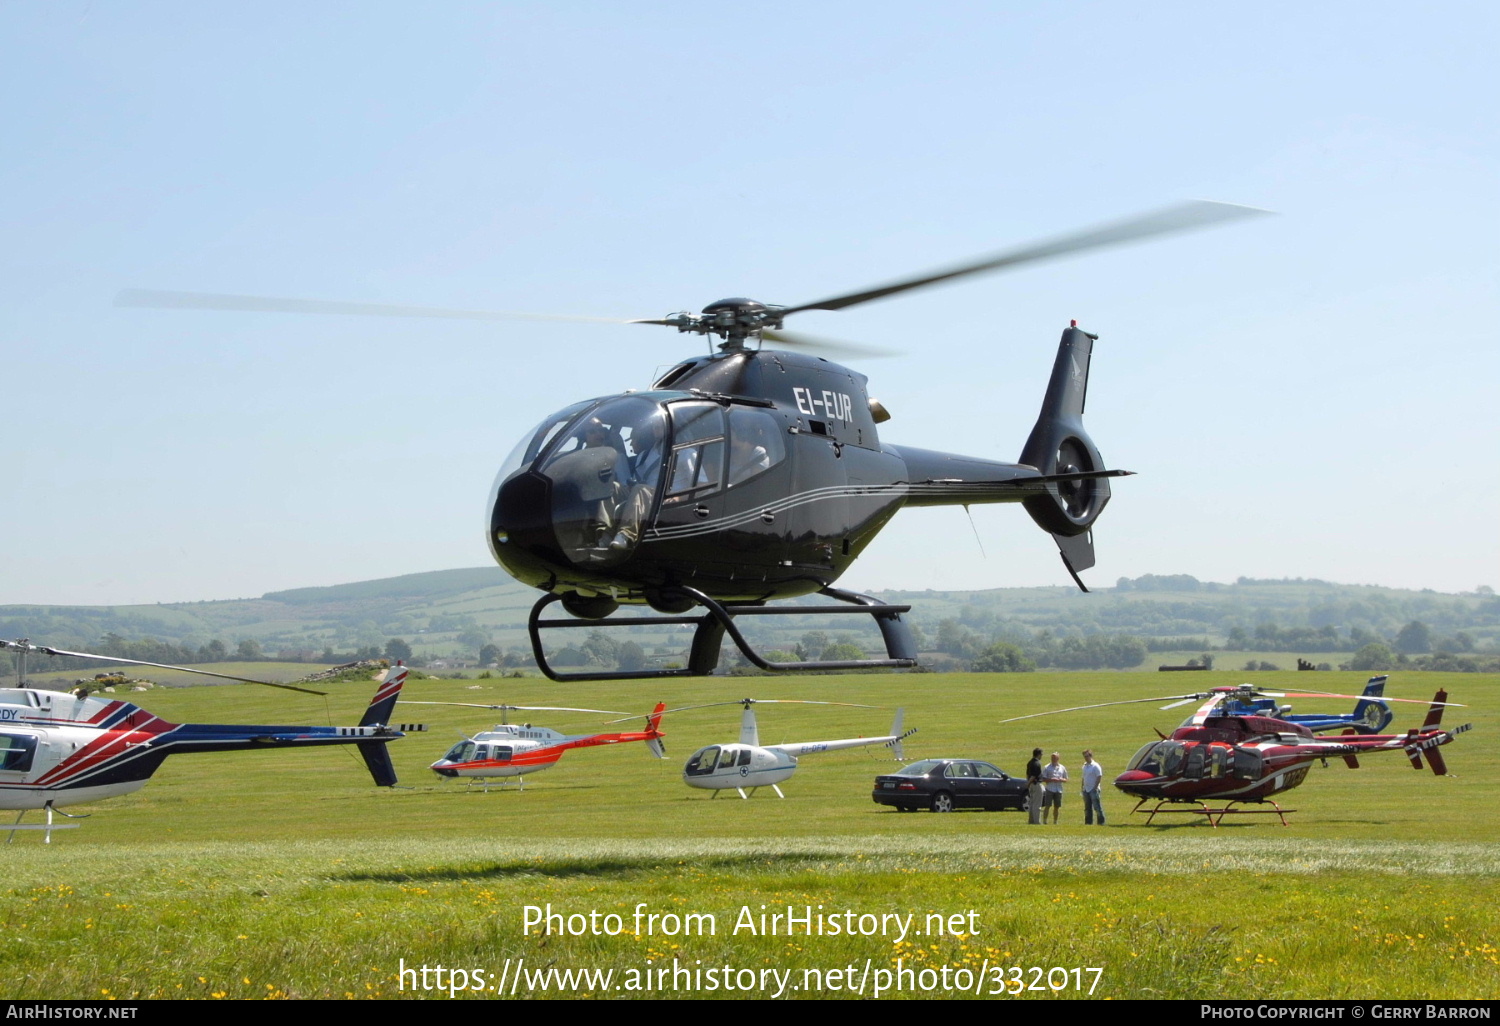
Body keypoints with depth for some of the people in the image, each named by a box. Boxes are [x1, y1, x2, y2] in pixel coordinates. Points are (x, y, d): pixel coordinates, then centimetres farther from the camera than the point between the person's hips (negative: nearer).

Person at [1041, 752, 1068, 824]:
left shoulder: (1062, 768, 11)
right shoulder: (1047, 767, 1)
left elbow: (1066, 780, 14)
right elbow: (1043, 779, -3)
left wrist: (1061, 780, -8)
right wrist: (1052, 780, -17)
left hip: (1058, 790, 3)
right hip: (1049, 790, -3)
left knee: (1057, 807, 8)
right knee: (1047, 806, -8)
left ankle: (1055, 822, 16)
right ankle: (1044, 821, -7)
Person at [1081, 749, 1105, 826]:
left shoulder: (1095, 766, -9)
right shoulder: (1084, 766, 14)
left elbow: (1099, 777, -14)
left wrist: (1095, 788, -17)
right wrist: (1083, 788, 13)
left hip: (1093, 790, -8)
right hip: (1086, 790, 8)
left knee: (1097, 807, -8)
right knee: (1087, 808, 10)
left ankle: (1101, 821, -5)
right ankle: (1088, 822, 16)